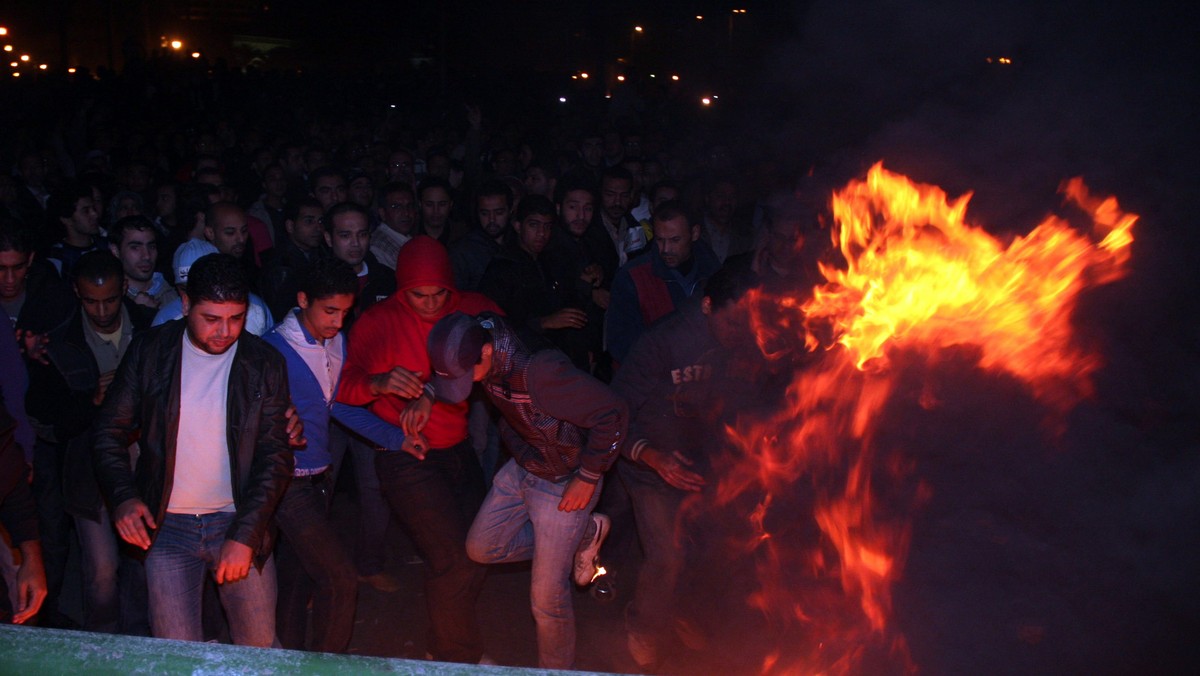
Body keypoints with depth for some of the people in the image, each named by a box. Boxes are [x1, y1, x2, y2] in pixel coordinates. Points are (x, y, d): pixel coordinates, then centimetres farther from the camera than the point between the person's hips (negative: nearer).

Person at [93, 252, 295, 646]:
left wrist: (244, 535, -14)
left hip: (240, 523, 0)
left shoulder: (265, 364, -3)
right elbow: (110, 431, 4)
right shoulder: (149, 351, -2)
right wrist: (123, 496, -13)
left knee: (260, 647, 6)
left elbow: (275, 456, -5)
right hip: (167, 525, 0)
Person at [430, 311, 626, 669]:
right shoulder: (478, 341, -17)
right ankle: (584, 535, 25)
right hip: (520, 469, 8)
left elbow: (612, 412, -31)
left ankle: (555, 668, 32)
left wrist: (588, 478, -20)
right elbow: (447, 375, 9)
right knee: (481, 548, 19)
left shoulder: (540, 371, -39)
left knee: (547, 597, 3)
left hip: (563, 484, -8)